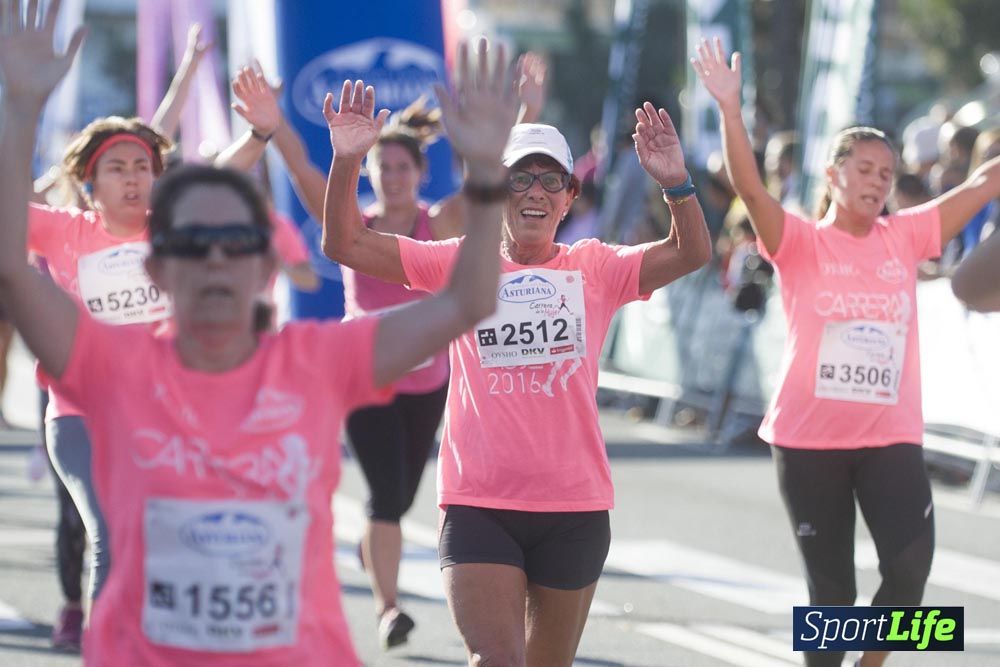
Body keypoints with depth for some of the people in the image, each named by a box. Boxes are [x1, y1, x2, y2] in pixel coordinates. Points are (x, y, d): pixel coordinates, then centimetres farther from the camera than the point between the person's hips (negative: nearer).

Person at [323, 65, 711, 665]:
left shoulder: (597, 269, 4)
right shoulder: (460, 265, 4)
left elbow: (691, 254, -10)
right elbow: (345, 244, -2)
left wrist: (676, 184, -28)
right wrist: (346, 163, -17)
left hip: (575, 507, 2)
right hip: (478, 502, -2)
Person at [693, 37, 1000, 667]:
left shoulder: (906, 236, 6)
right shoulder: (801, 242, -2)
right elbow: (750, 187, -18)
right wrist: (730, 107, -30)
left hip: (892, 435, 2)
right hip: (809, 437, -2)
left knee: (911, 563, -16)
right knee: (831, 586, 5)